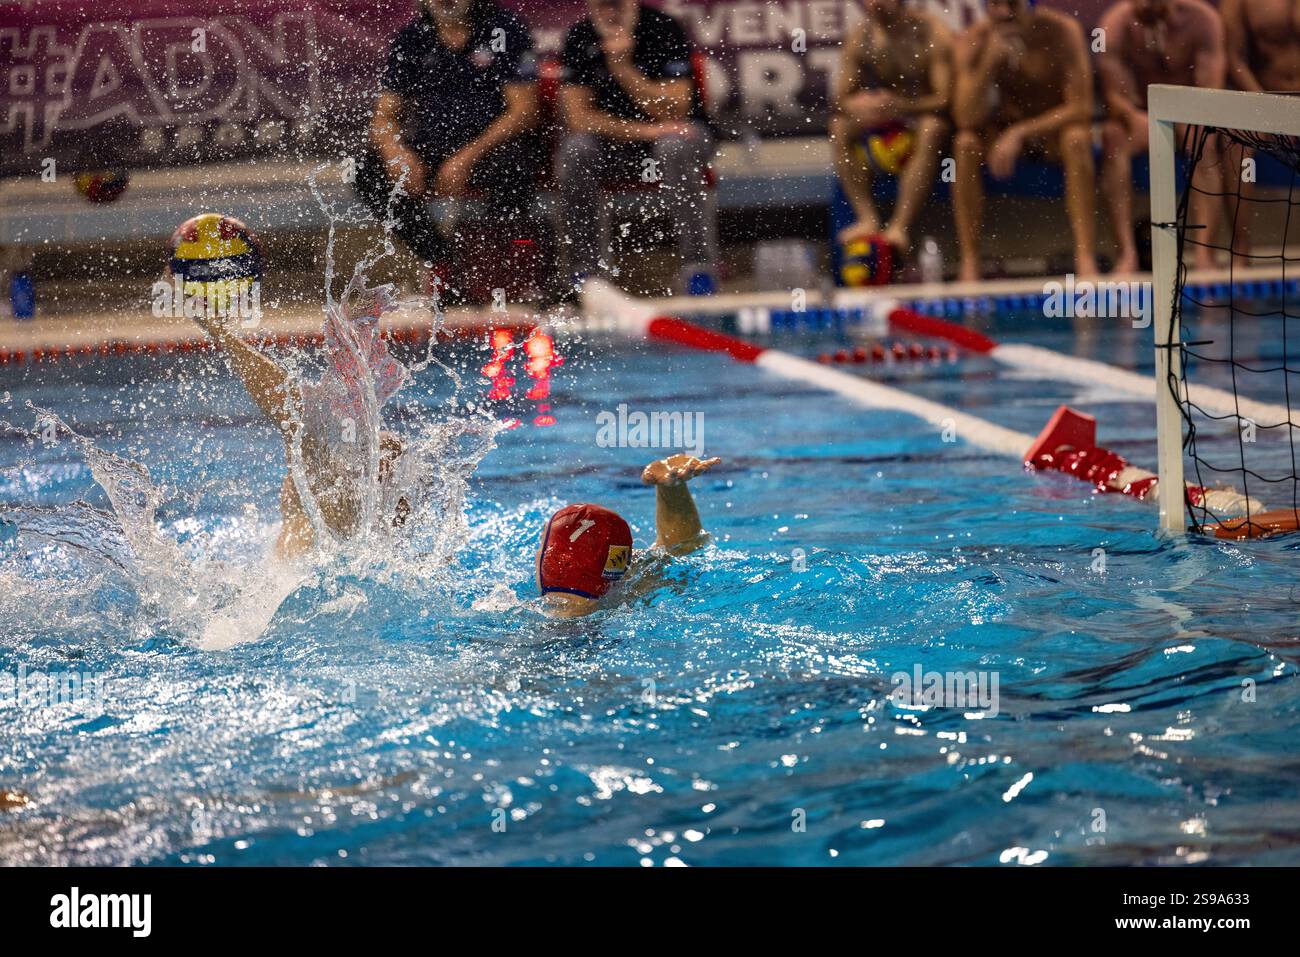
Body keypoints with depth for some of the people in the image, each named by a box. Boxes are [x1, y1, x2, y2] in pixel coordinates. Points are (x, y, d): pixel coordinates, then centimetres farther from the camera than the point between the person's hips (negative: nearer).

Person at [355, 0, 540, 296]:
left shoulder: (505, 29, -6)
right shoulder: (410, 38, 5)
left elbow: (524, 111, -13)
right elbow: (383, 116, 3)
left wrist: (468, 158, -23)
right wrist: (397, 154, -21)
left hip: (492, 143, -4)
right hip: (432, 148, 4)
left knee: (510, 166, -38)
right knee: (370, 172, -20)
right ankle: (438, 260, -6)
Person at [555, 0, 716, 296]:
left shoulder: (663, 29, -16)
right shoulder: (579, 38, -7)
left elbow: (673, 113, -21)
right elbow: (577, 116, -12)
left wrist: (623, 67, -31)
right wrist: (643, 130, -24)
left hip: (678, 133, -2)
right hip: (613, 141, 2)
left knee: (675, 148, -36)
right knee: (575, 151, -28)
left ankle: (698, 268, -32)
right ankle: (581, 270, -21)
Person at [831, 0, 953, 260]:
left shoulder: (932, 34, -16)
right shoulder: (859, 38, -3)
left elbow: (945, 97, -22)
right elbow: (841, 98, -3)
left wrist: (900, 106, -38)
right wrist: (857, 105, -29)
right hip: (885, 118, 5)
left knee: (931, 128, -38)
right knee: (840, 126, -20)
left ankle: (900, 226, -39)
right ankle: (867, 218, -26)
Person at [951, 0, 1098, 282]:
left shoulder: (1061, 31, -19)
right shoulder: (973, 41, -14)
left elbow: (1081, 110, -23)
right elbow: (966, 119, -23)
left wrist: (1021, 133, -30)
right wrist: (990, 62, -34)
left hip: (1056, 126, -2)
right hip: (1004, 130, 2)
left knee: (1077, 138, -34)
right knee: (966, 143, -28)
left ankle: (1086, 257, -35)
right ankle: (969, 263, -24)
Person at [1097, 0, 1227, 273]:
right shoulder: (1116, 23, -11)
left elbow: (1211, 93, -18)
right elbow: (1114, 95, -17)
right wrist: (1134, 117, -40)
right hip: (1139, 115, 1)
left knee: (1206, 141, -34)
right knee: (1113, 135, -32)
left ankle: (1204, 253, -42)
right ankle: (1127, 253, -39)